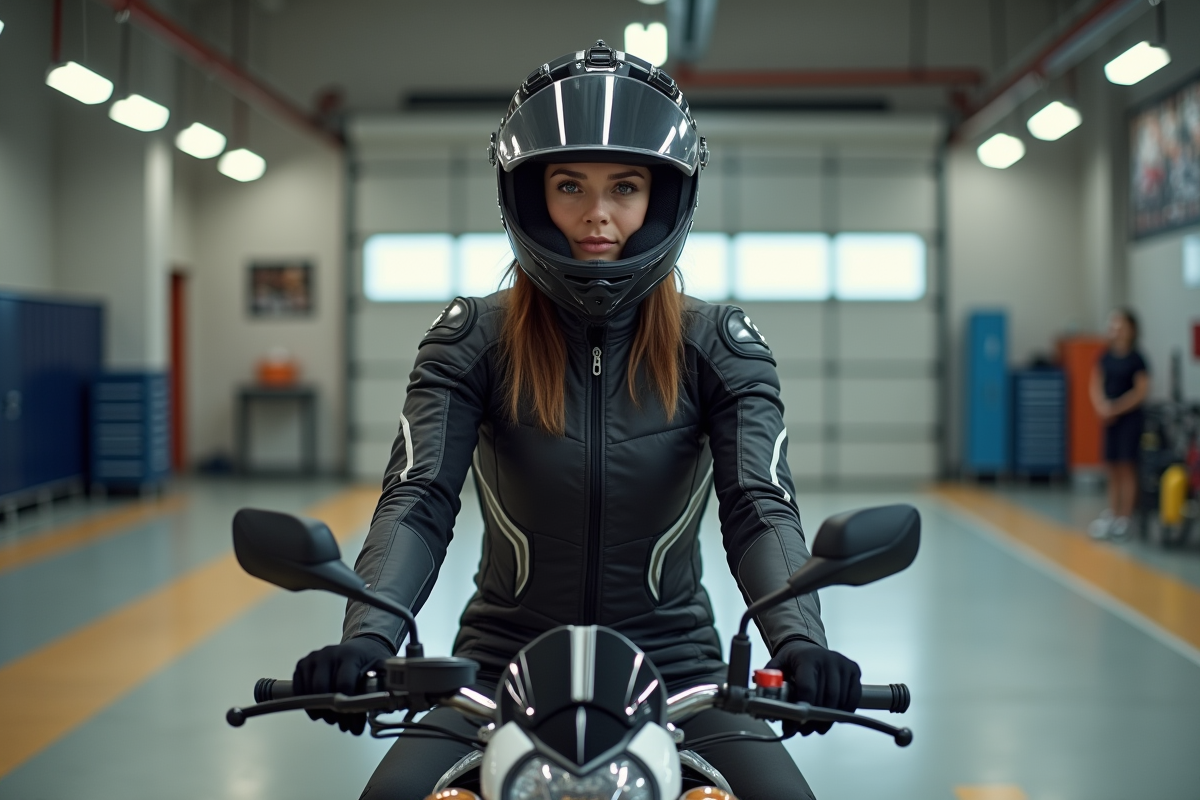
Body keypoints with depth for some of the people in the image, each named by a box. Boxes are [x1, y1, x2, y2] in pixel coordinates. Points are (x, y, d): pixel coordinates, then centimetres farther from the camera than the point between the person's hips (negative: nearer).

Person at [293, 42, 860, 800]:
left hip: (672, 663, 0)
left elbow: (759, 506, -15)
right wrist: (366, 639, -34)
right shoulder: (474, 339, -4)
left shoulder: (719, 345, -3)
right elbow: (418, 500, -15)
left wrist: (801, 643, -35)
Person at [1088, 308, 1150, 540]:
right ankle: (1111, 514, 13)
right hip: (1110, 419, 5)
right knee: (1112, 468, 8)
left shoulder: (1135, 359, -8)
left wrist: (1117, 408, -13)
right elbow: (1096, 386, 8)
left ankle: (1124, 519, 1)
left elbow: (1141, 391, -11)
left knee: (1126, 466, -3)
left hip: (1130, 417, -5)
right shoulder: (1106, 357, 7)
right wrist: (1102, 407, -10)